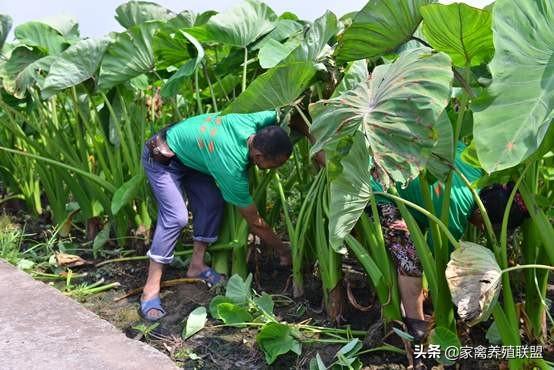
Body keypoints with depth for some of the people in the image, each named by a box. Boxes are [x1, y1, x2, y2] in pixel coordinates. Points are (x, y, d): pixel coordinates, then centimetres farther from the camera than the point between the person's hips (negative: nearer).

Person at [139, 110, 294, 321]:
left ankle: (196, 264, 9)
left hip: (187, 152, 8)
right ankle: (150, 289, -17)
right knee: (176, 216, -21)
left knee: (212, 202, -2)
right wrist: (283, 251, -12)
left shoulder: (251, 122, -22)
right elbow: (255, 223, -23)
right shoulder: (232, 168, -35)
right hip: (162, 159, -8)